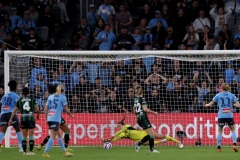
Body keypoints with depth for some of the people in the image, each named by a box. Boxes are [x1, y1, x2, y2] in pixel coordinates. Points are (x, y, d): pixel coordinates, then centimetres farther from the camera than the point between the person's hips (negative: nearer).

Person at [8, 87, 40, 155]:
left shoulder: (20, 100, 8)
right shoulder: (32, 99, 4)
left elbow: (14, 110, 4)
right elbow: (37, 109, -1)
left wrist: (11, 119, 4)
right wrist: (38, 115, 19)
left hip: (23, 118, 2)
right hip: (31, 118, -2)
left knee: (24, 136, 10)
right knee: (31, 136, 1)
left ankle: (24, 151, 8)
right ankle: (31, 151, -4)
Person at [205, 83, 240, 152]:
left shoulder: (218, 95, 3)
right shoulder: (231, 95, 2)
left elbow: (211, 104, 11)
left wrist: (207, 105, 32)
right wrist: (234, 105, 21)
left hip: (221, 116, 0)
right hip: (229, 115, 0)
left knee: (220, 131, 10)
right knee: (233, 130, 12)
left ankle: (219, 147, 7)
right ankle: (234, 144, -6)